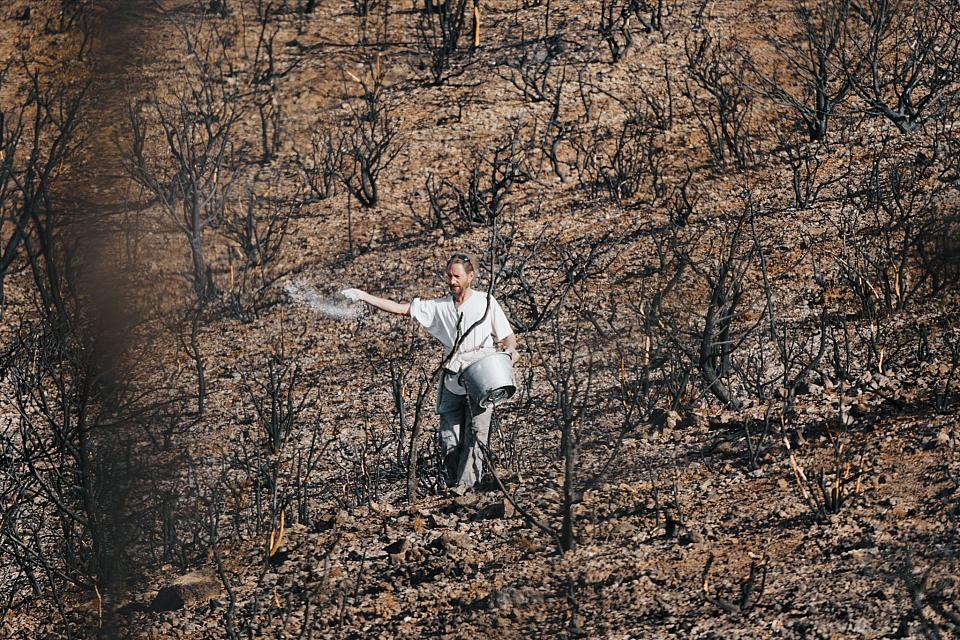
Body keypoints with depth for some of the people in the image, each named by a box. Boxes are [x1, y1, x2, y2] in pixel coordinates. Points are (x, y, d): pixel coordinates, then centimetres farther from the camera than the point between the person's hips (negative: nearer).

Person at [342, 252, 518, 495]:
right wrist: (362, 296, -4)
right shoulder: (440, 307, 8)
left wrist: (510, 349, -16)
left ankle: (465, 485, -13)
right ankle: (453, 485, 11)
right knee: (449, 440, 0)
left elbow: (507, 335, 9)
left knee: (475, 436, -11)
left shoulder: (486, 303, 3)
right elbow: (401, 309, 4)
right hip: (452, 384, 3)